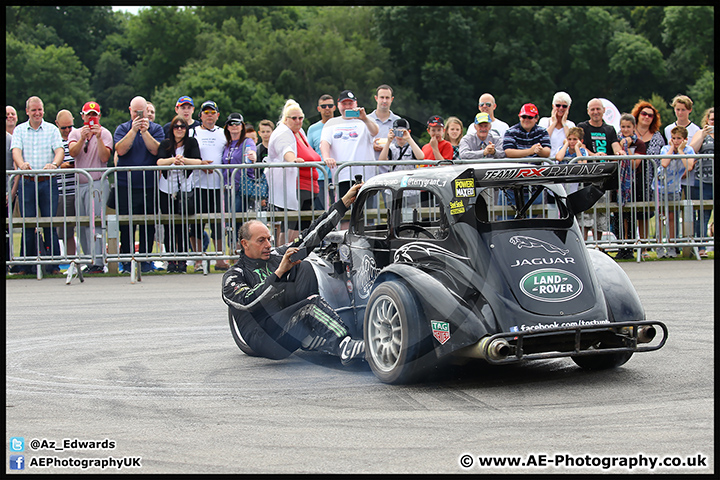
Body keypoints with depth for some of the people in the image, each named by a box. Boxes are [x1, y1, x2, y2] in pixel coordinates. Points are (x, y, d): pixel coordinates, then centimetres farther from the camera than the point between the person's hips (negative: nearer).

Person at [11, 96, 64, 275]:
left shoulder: (52, 129, 9)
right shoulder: (19, 130, 10)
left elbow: (59, 150, -4)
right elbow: (16, 150, -4)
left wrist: (54, 164, -26)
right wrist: (21, 164, -27)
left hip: (48, 181, 0)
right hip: (27, 182, 0)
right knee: (27, 224, 0)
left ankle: (52, 264, 2)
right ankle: (26, 264, 7)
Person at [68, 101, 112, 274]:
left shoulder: (105, 133, 2)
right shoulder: (75, 133, 11)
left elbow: (105, 157, -11)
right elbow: (73, 152, -7)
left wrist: (98, 138, -20)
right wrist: (83, 138, -24)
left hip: (97, 183, -5)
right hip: (80, 183, 5)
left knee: (95, 222, -15)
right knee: (82, 224, 6)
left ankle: (98, 262, -19)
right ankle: (89, 260, 13)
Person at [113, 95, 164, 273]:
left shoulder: (156, 129, 9)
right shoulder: (123, 128, 8)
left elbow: (156, 150, -7)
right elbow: (120, 150, -9)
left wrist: (145, 131, -13)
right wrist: (134, 130, -13)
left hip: (149, 185, 1)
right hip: (126, 184, 0)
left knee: (148, 224, 2)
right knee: (126, 224, -1)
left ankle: (145, 259, 10)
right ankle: (127, 260, 5)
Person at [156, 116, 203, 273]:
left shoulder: (192, 142, 2)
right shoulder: (166, 144, 4)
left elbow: (198, 161, -12)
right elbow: (159, 161, -13)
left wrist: (183, 159, -30)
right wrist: (173, 160, -33)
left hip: (185, 189, -1)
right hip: (167, 189, 1)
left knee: (183, 226, -4)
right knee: (169, 226, 2)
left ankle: (182, 260, 3)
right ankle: (171, 261, 7)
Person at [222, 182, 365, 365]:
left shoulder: (277, 255, 22)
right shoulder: (232, 277, 6)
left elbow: (312, 235, 19)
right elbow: (247, 302, -16)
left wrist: (344, 203, 14)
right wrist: (279, 272, -20)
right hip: (266, 339, -6)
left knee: (305, 267, -10)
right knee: (309, 307, -33)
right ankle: (344, 347, -51)